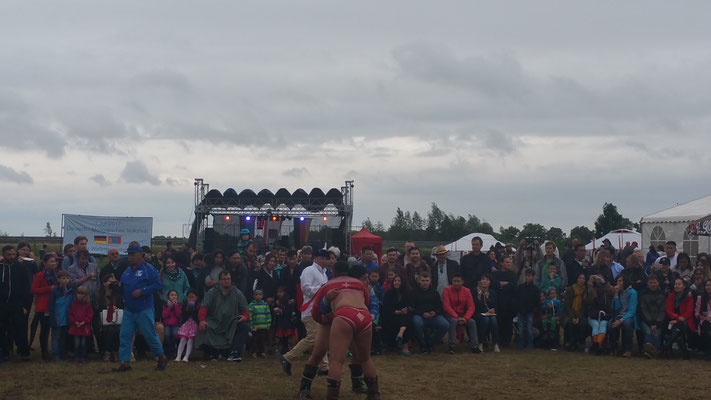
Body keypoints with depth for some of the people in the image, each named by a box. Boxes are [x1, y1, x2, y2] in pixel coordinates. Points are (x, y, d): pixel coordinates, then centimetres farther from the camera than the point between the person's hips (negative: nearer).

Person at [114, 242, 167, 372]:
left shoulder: (148, 269, -6)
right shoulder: (127, 271, 14)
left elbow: (157, 285, -12)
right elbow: (123, 288, 22)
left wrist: (142, 291, -19)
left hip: (144, 310, -6)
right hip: (128, 310, 6)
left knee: (150, 335, 0)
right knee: (125, 336, -1)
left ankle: (162, 358, 18)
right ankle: (125, 362, 3)